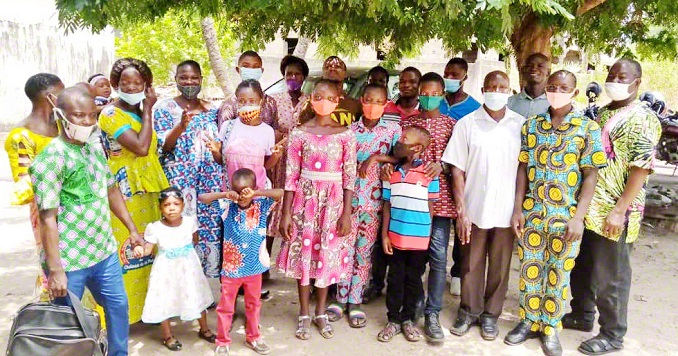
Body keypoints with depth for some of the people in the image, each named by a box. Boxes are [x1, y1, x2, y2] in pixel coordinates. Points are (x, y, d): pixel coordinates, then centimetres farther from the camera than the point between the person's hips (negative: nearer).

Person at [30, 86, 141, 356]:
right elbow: (48, 217, -19)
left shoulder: (94, 149, 6)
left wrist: (132, 229, 18)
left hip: (105, 252, 7)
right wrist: (55, 269, -19)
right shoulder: (51, 158, -18)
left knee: (118, 307, 20)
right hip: (69, 261, -7)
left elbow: (111, 191, 17)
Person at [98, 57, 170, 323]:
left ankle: (145, 303, 28)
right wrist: (148, 110, -15)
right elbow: (141, 147, -23)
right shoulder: (111, 114, -12)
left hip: (147, 189, 8)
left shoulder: (139, 111, 12)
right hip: (125, 191, -8)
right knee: (128, 252, -3)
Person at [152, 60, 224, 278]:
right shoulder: (164, 108, 1)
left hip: (210, 179, 4)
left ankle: (208, 273, 17)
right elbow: (163, 146, -8)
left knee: (211, 226, 4)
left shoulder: (211, 109, 13)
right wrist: (182, 125, -22)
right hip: (179, 179, -3)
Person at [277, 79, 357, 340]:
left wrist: (347, 213, -5)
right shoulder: (299, 133, -1)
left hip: (333, 202, 0)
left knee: (327, 255, 9)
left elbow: (349, 177, -1)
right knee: (302, 253, 7)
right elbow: (291, 176, -1)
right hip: (305, 200, 0)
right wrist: (286, 213, -3)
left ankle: (320, 313, 26)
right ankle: (304, 314, 22)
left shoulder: (345, 134, -1)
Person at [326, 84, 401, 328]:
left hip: (374, 199, 0)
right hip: (349, 196, 0)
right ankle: (341, 299, 17)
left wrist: (377, 157, -19)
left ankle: (355, 301, 19)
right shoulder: (350, 130, 5)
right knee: (345, 248, 3)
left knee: (364, 250, 7)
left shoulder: (393, 130, 2)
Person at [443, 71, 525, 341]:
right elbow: (457, 170, -4)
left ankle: (490, 314, 30)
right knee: (471, 265, 12)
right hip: (474, 209, -1)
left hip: (506, 211, 1)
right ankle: (469, 311, 30)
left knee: (500, 267, 12)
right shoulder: (467, 124, -3)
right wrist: (461, 210, -8)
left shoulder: (520, 125, 2)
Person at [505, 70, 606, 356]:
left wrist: (578, 217, -12)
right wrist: (518, 209, -2)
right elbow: (523, 169, 4)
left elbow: (590, 176, -5)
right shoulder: (532, 125, 3)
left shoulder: (588, 129, -3)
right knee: (530, 269, 11)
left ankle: (551, 329, 26)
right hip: (532, 212, 2)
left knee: (558, 274, 9)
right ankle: (529, 322, 29)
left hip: (566, 215, -2)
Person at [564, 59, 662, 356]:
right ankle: (582, 315, 37)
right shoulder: (602, 114, 14)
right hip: (586, 207, 8)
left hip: (614, 212, -7)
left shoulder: (643, 119, -9)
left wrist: (620, 210, -21)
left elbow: (642, 169, -16)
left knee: (610, 275, 4)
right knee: (581, 265, 18)